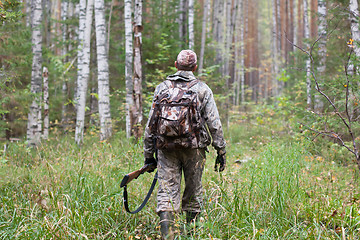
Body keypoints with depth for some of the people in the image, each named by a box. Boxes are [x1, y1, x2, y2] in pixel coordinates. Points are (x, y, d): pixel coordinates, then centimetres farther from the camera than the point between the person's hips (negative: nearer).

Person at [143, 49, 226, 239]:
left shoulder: (162, 88, 8)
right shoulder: (202, 89, 4)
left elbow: (151, 123, 7)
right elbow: (214, 124, -1)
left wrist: (148, 154, 13)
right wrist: (221, 151, 4)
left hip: (166, 148, 1)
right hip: (194, 147, -1)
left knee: (166, 193, -1)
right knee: (193, 194, 11)